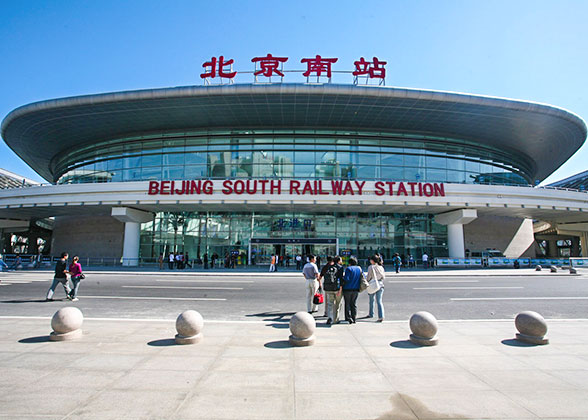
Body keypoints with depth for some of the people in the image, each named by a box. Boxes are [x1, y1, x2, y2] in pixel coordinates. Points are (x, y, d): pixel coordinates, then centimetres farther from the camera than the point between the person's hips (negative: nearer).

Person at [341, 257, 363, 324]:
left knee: (347, 304, 5)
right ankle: (353, 319, 14)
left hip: (348, 289, -5)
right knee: (354, 304, 12)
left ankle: (348, 318, 1)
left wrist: (341, 285, -4)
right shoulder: (359, 269, 5)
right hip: (356, 289, 5)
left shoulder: (348, 269, -12)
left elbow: (346, 279, -19)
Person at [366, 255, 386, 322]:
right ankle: (381, 316, -10)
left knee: (371, 300, 17)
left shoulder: (371, 267, -11)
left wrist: (366, 282, 6)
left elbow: (369, 277, -11)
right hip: (380, 285, 3)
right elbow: (384, 277, 9)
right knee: (379, 301, 2)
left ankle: (371, 314, 30)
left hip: (372, 286, -3)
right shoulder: (381, 267, 4)